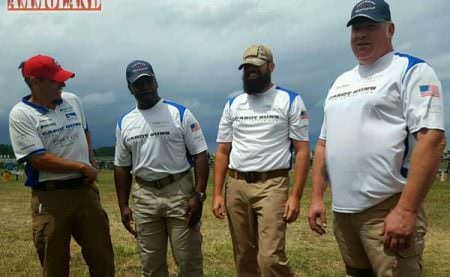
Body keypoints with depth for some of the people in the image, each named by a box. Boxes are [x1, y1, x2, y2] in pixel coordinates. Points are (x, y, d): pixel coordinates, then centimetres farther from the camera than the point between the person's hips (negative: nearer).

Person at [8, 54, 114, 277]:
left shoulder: (72, 100, 10)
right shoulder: (20, 114, -8)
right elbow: (38, 159, -15)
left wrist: (92, 164, 10)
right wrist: (82, 167, -11)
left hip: (85, 190, 5)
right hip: (50, 197, -4)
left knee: (102, 256, 8)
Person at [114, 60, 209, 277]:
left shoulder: (180, 113, -4)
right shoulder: (124, 123, 9)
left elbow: (200, 154, -6)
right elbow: (122, 167, 14)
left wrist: (199, 195, -14)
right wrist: (123, 206, 9)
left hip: (180, 191, -3)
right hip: (144, 196, 4)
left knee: (189, 259, 3)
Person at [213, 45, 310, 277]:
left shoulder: (290, 100, 0)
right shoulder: (232, 104, 12)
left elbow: (302, 150, -4)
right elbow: (222, 151, 12)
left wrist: (295, 195, -12)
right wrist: (217, 194, 4)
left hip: (272, 185, -4)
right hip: (236, 186, 5)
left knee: (270, 257, -13)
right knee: (244, 257, 12)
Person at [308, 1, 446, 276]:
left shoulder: (412, 70, -4)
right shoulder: (339, 82, 17)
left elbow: (432, 138, -15)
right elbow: (324, 143, 19)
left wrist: (406, 210, -22)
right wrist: (317, 197, 11)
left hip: (388, 209, -7)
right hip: (342, 210, 7)